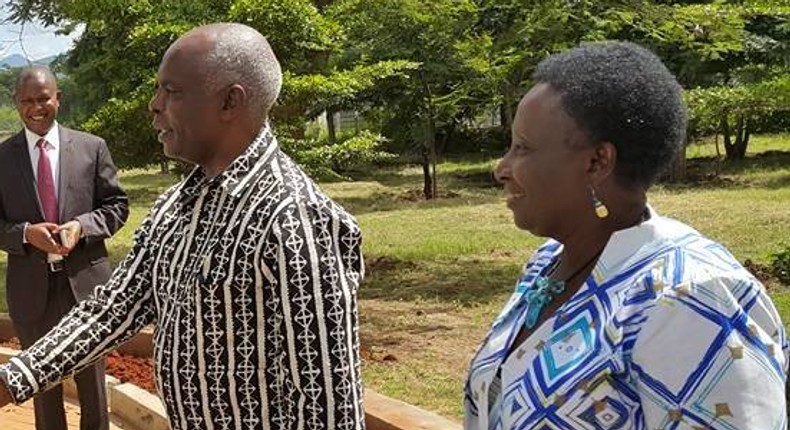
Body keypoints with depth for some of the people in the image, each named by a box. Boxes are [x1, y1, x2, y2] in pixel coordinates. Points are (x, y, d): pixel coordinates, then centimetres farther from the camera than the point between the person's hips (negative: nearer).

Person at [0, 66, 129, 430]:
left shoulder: (92, 148, 0)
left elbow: (117, 205, 3)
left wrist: (82, 226, -15)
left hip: (84, 281, 0)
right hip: (32, 287, 0)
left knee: (92, 380, 14)